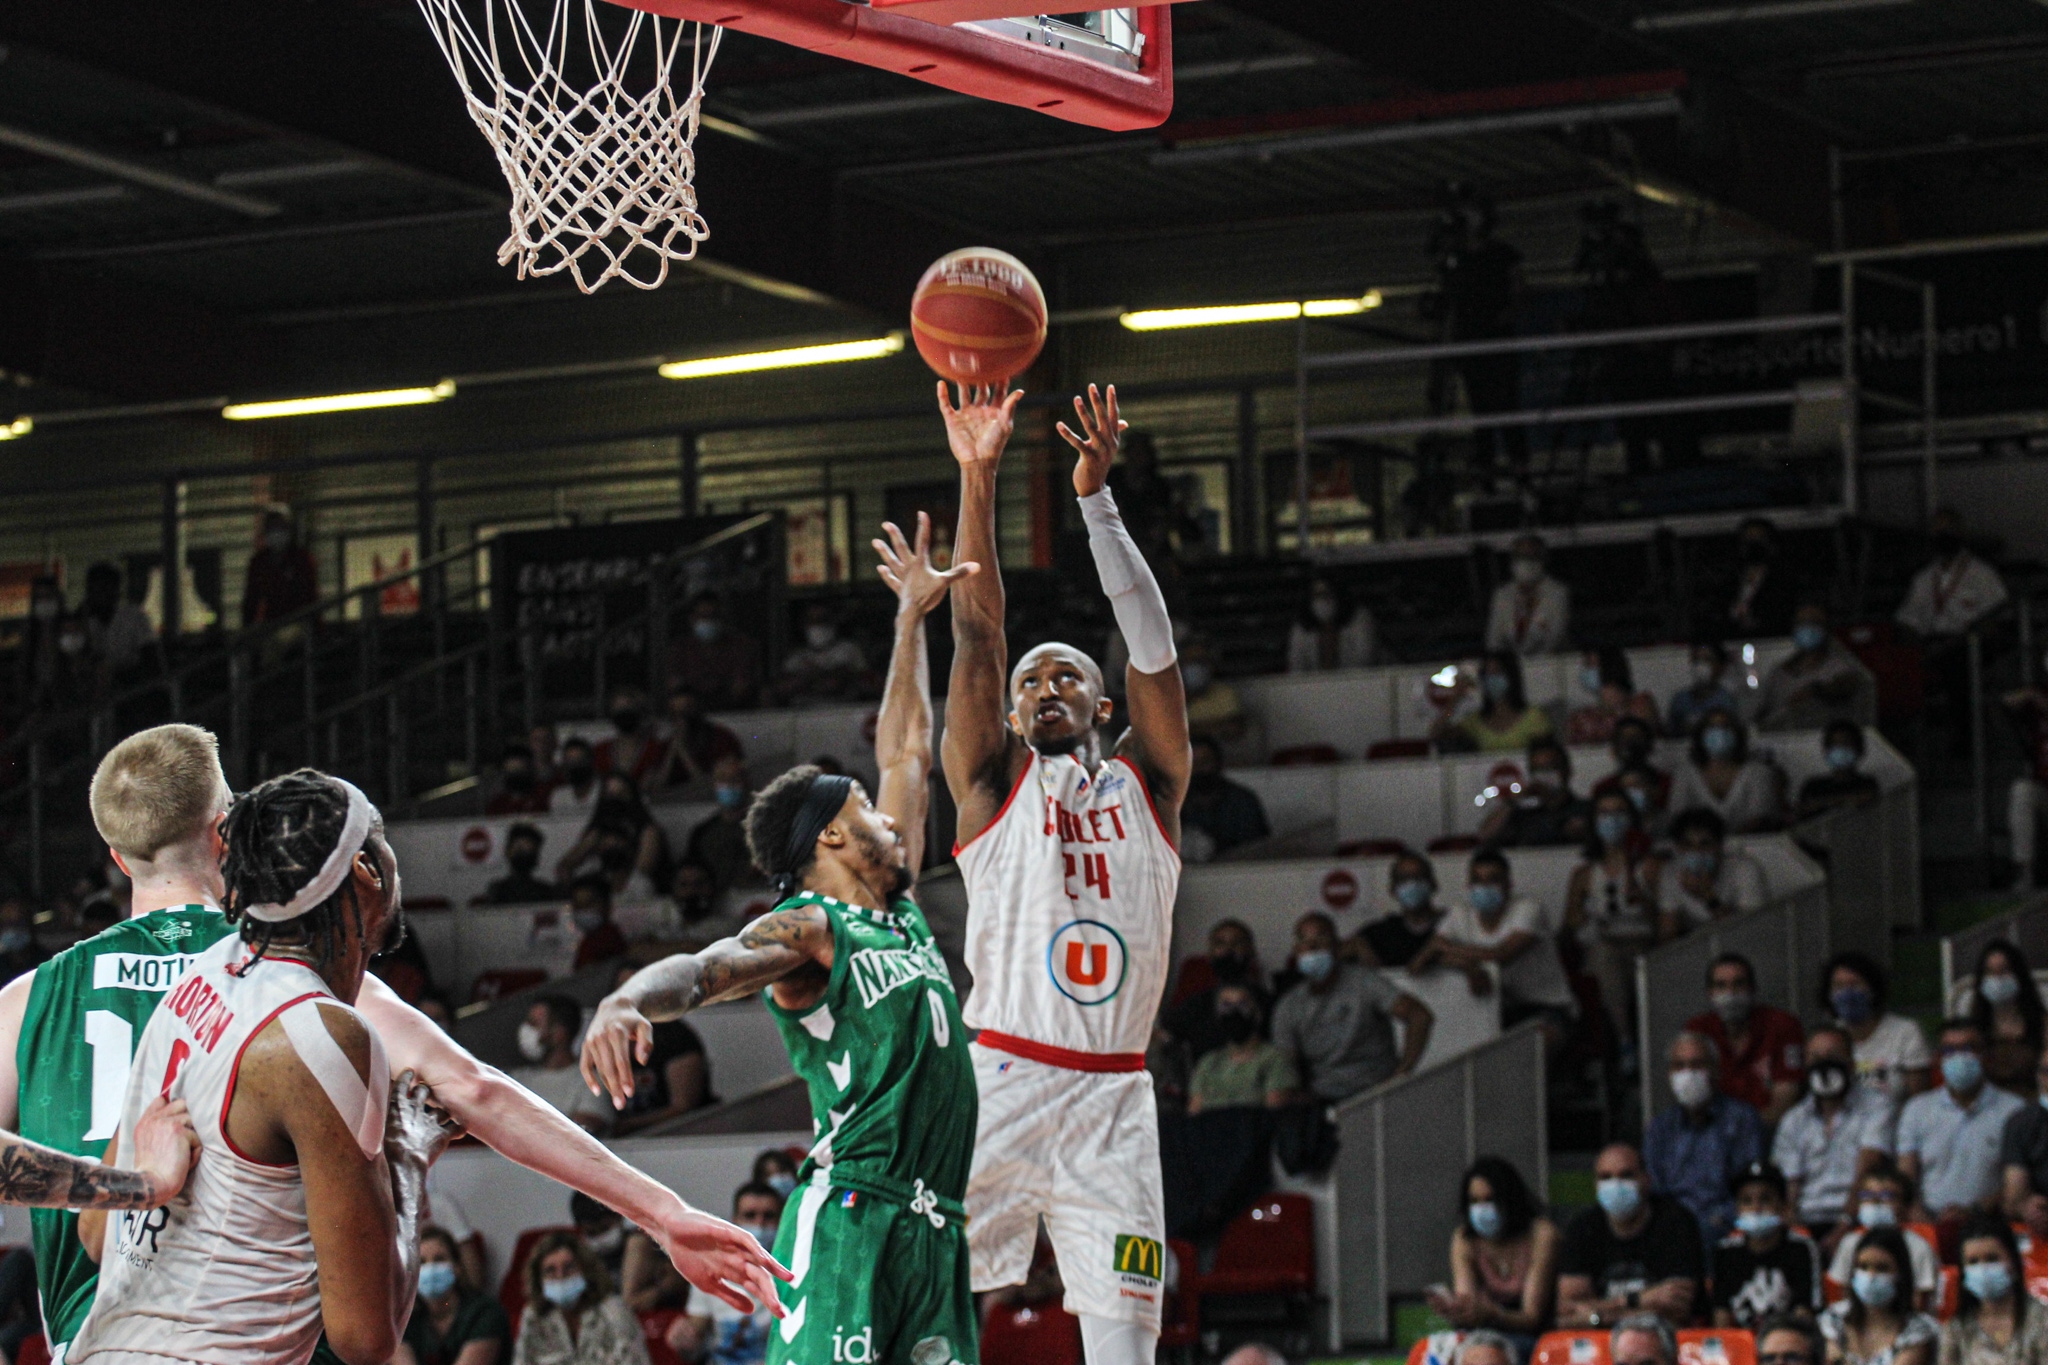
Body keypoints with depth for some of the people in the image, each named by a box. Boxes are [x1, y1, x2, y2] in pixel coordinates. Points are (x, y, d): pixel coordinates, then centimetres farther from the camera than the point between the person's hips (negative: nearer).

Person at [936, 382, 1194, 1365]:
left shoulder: (1146, 786, 15)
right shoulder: (993, 784, 11)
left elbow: (1151, 641, 4)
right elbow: (977, 633, 1)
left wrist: (1097, 495, -5)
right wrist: (977, 477, -8)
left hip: (1112, 1101, 2)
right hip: (997, 1084, -2)